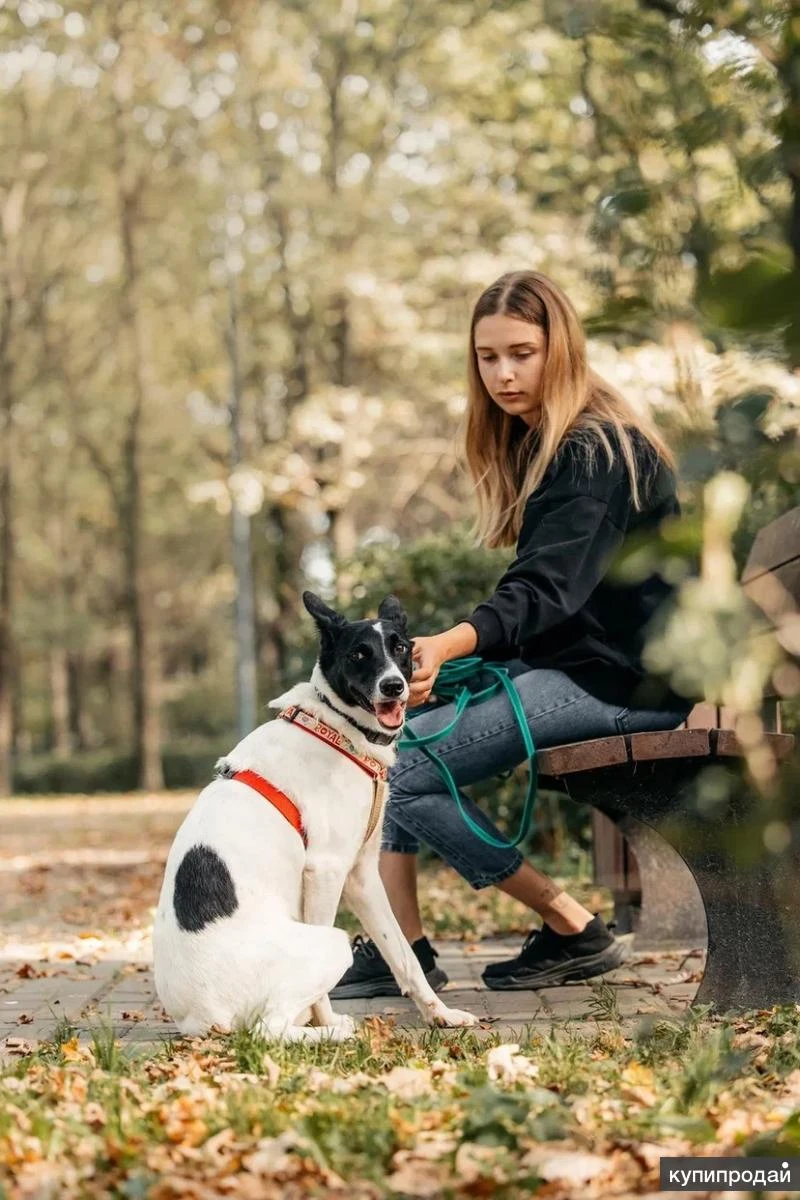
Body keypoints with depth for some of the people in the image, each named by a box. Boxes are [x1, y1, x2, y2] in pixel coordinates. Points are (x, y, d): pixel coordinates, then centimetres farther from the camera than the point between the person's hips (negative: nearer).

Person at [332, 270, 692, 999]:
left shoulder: (598, 448, -16)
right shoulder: (541, 444, 14)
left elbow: (549, 588, -28)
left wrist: (449, 645, -45)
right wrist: (442, 656, 3)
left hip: (618, 681, -10)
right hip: (560, 663, 10)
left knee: (401, 767, -18)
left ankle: (572, 931, -7)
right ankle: (399, 946, -6)